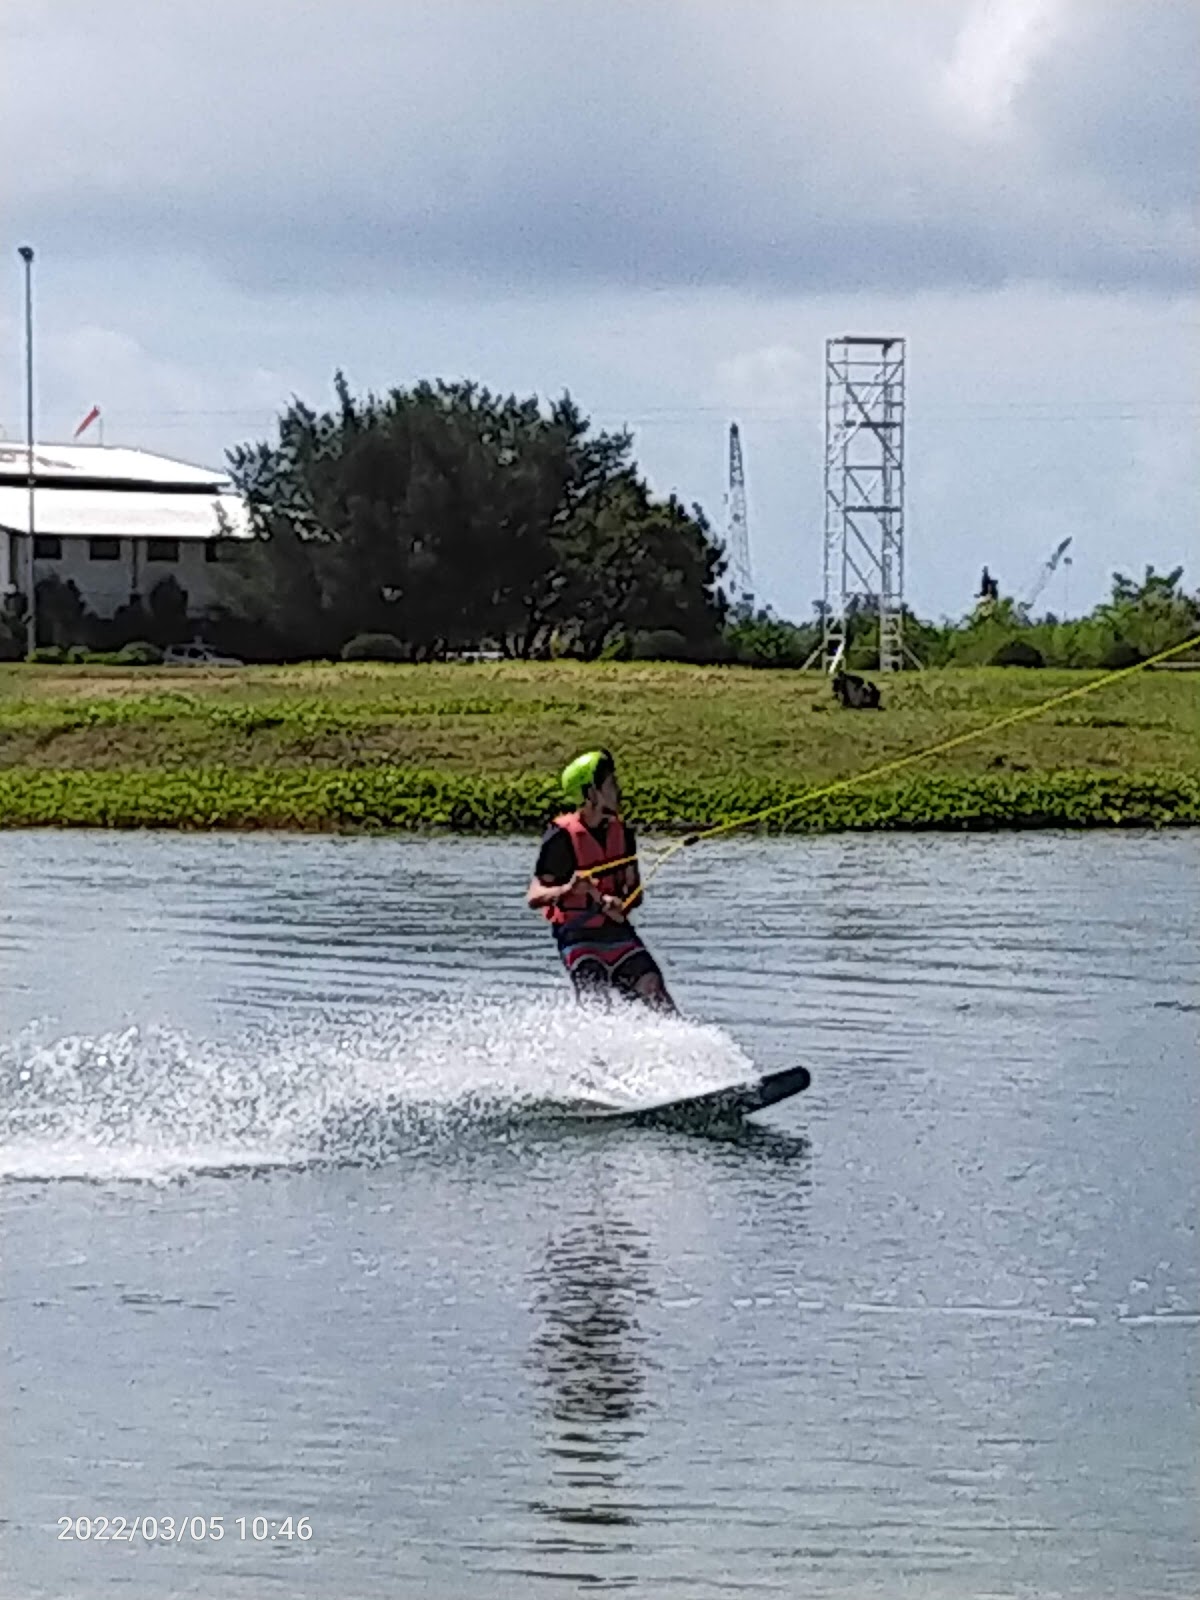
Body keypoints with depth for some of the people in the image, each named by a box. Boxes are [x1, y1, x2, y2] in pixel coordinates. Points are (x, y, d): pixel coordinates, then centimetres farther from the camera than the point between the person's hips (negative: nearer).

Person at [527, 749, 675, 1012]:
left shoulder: (621, 834, 5)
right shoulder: (561, 838, -12)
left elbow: (635, 893, 6)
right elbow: (534, 897, -14)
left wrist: (618, 904, -18)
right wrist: (566, 890, -35)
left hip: (617, 931, 5)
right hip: (579, 937, -5)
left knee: (655, 994, -10)